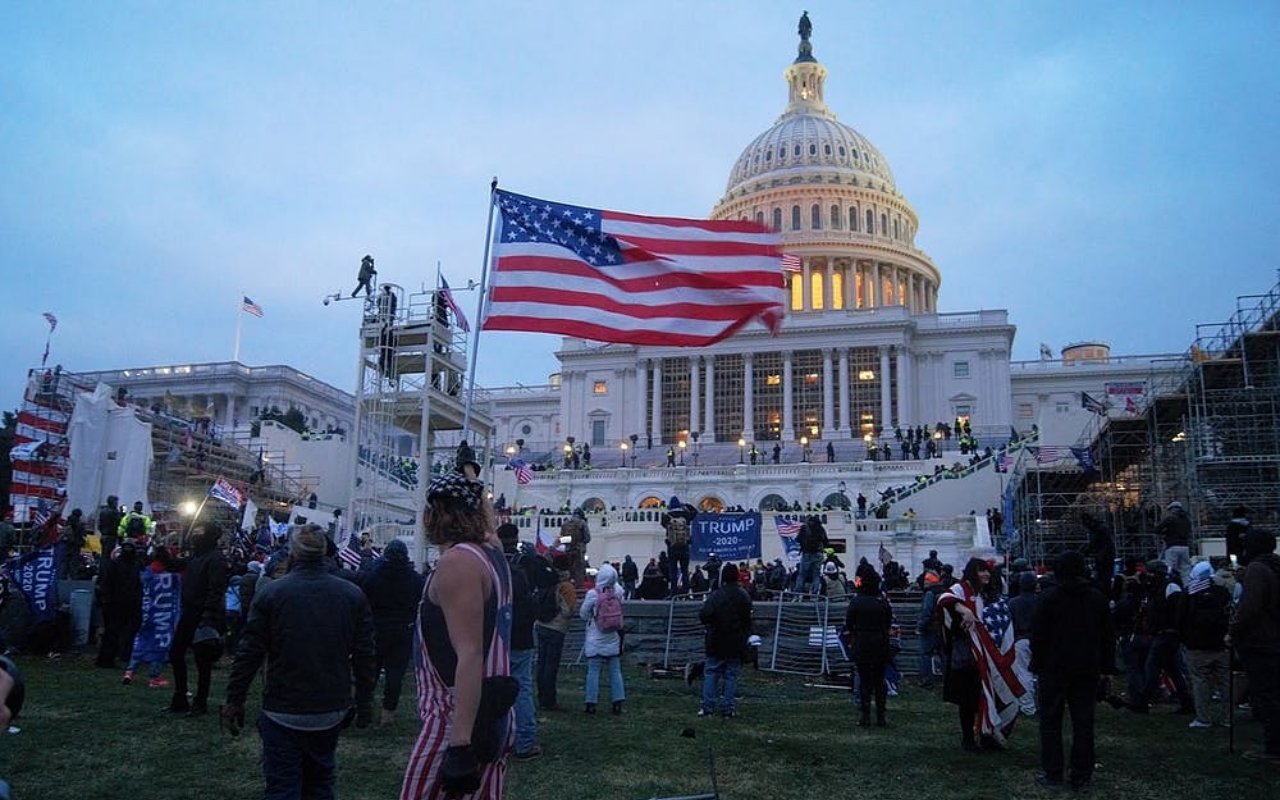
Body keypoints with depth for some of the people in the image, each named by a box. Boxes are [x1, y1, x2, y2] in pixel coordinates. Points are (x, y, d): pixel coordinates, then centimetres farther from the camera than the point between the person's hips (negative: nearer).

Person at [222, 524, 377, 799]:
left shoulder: (270, 593, -9)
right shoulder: (353, 595, -2)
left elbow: (248, 654, -7)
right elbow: (364, 655, 0)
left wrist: (234, 700, 3)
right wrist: (364, 702, 9)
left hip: (283, 712, -3)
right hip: (332, 712, 3)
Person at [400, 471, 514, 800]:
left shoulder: (456, 561, -17)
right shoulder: (492, 551, 7)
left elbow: (469, 655, -25)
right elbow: (483, 515, 34)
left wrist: (460, 744, -27)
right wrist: (469, 481, 40)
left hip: (460, 721, -9)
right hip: (494, 714, 9)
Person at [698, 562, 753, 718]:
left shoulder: (715, 596, -14)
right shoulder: (744, 596, 1)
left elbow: (704, 615, -21)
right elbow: (748, 619, 10)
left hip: (717, 643, -2)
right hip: (737, 644, 2)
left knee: (711, 673, 7)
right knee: (732, 675, 7)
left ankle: (707, 707, 4)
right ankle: (728, 709, 6)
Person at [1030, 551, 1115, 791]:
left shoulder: (1050, 598, -8)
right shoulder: (1098, 598, 5)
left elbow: (1038, 635, -8)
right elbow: (1107, 636, 9)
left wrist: (1037, 664, 0)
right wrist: (1107, 666, 12)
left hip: (1055, 668, -3)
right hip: (1087, 670, 4)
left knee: (1051, 720, 5)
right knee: (1083, 721, 7)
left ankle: (1052, 773, 6)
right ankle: (1082, 776, 9)